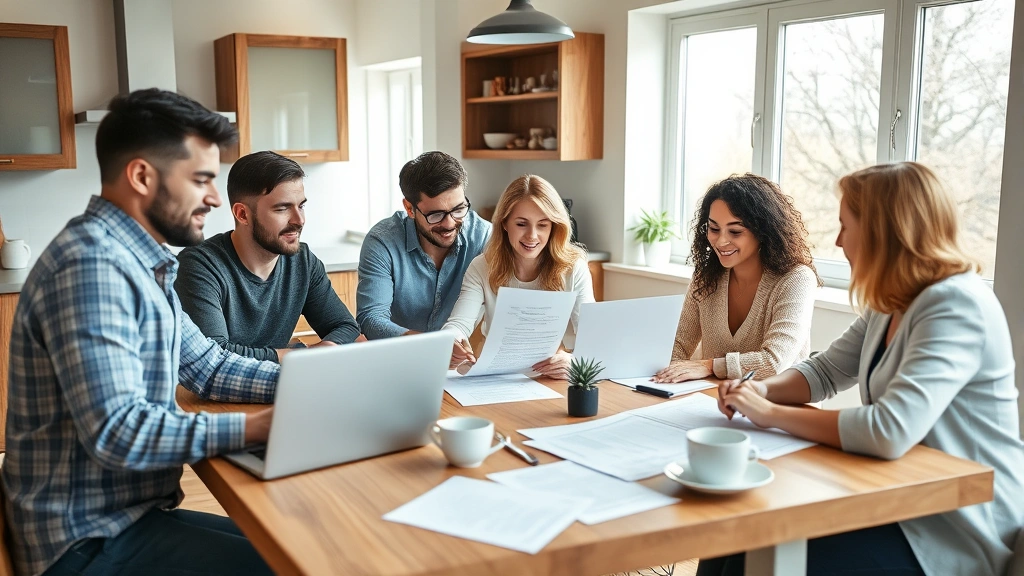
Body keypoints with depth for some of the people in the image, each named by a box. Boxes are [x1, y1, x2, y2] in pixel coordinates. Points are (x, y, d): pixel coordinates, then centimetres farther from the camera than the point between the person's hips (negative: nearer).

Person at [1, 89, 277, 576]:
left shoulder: (140, 263, 9)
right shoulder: (91, 264, -23)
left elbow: (207, 368, 13)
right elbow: (117, 433, -30)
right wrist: (256, 428, -25)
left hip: (128, 514, 10)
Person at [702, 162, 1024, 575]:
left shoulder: (957, 307, -23)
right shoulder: (892, 305, 7)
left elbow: (890, 431, -35)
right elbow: (825, 372, 16)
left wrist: (771, 414, -24)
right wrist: (762, 389, -5)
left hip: (956, 535, -8)